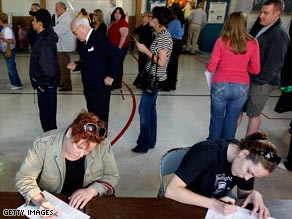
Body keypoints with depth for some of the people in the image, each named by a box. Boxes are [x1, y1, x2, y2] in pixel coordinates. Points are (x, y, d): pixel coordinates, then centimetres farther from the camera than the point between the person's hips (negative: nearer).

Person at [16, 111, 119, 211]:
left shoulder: (103, 146, -16)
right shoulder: (43, 144, -19)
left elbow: (112, 176, -3)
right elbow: (24, 177, -12)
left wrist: (92, 190, -20)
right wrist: (40, 200, -30)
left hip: (89, 204, 0)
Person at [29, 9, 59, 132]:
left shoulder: (45, 42, -24)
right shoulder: (45, 36, 7)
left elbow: (48, 67, -28)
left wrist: (43, 84, -16)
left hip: (46, 85, -10)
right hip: (47, 83, 10)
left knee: (47, 113, 4)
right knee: (48, 112, 21)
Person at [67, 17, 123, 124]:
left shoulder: (99, 39, -16)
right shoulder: (87, 41, 12)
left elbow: (118, 54, -23)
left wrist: (111, 76, -20)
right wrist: (76, 66, 6)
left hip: (100, 88, -9)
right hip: (89, 87, 9)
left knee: (100, 119, 1)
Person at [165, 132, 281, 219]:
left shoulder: (249, 163, -11)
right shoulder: (206, 152, -31)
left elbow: (244, 193, 0)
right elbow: (171, 191, -34)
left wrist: (254, 194, -22)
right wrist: (213, 204, -42)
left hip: (220, 200, 5)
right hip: (188, 202, -4)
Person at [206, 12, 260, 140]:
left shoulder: (221, 41, -9)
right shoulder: (253, 43, -4)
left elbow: (211, 68, -8)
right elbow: (255, 70, 1)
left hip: (221, 86, -1)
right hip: (242, 87, 2)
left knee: (217, 118, 15)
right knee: (232, 120, 16)